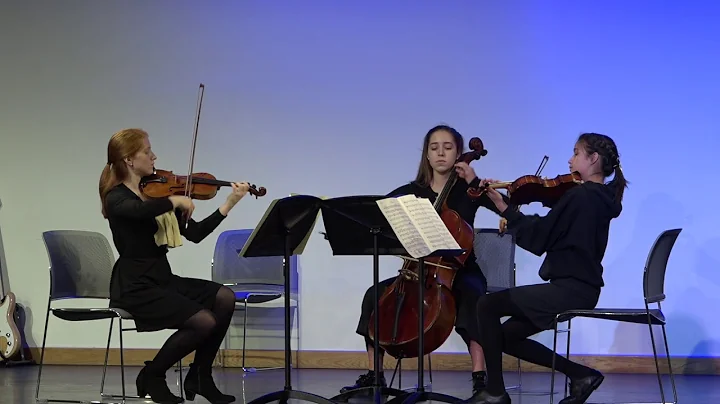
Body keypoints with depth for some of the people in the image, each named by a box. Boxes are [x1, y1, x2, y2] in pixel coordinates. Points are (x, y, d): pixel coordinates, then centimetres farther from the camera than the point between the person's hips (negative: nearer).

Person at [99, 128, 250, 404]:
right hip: (135, 286, -8)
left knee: (225, 298, -8)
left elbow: (195, 233, 6)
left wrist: (229, 204, 0)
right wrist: (175, 200, -24)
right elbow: (142, 210, -38)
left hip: (163, 278, 8)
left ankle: (199, 377, 4)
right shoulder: (117, 198, -10)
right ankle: (152, 376, 1)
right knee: (204, 321, -21)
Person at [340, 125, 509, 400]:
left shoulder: (468, 190, -1)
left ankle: (480, 378, -37)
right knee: (375, 294, -20)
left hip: (461, 270, -3)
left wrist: (475, 181, -20)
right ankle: (374, 376, -10)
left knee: (471, 295, -37)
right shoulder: (413, 191, 6)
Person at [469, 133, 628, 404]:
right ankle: (580, 373, 11)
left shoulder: (580, 196, -17)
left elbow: (538, 238, -15)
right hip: (581, 287, 10)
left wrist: (504, 208, -6)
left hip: (570, 289, -10)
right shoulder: (600, 198, 13)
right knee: (508, 337, 13)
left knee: (487, 305, -8)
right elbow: (551, 232, 17)